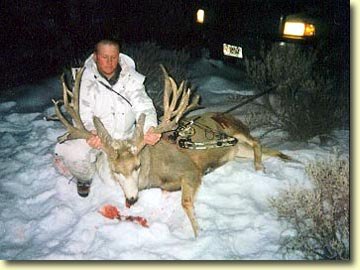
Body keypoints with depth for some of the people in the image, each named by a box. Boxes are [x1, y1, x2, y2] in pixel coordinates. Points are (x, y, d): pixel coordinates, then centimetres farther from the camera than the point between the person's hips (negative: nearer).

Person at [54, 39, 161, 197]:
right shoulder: (86, 79, -11)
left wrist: (150, 128, -41)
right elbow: (82, 114, -18)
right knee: (70, 152, -30)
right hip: (93, 136, -3)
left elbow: (143, 106, -18)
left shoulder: (132, 79, -6)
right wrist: (91, 133, -42)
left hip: (124, 136, 3)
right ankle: (85, 177, 8)